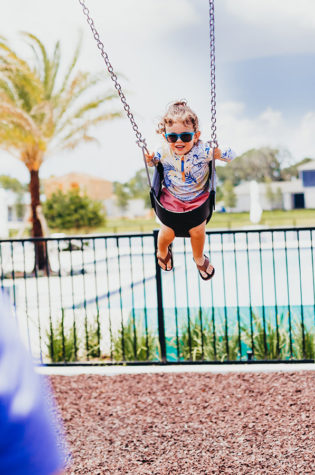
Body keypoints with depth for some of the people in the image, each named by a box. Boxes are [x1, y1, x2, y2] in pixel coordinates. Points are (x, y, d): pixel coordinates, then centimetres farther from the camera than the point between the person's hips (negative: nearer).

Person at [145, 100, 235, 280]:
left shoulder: (202, 151, -26)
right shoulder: (164, 152, -19)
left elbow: (230, 156, -19)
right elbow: (154, 161, 5)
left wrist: (219, 154, -40)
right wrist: (150, 160, -18)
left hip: (198, 197, -1)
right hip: (172, 197, 1)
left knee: (197, 231, -9)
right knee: (167, 232, -6)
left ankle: (199, 259, 28)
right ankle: (162, 251, 36)